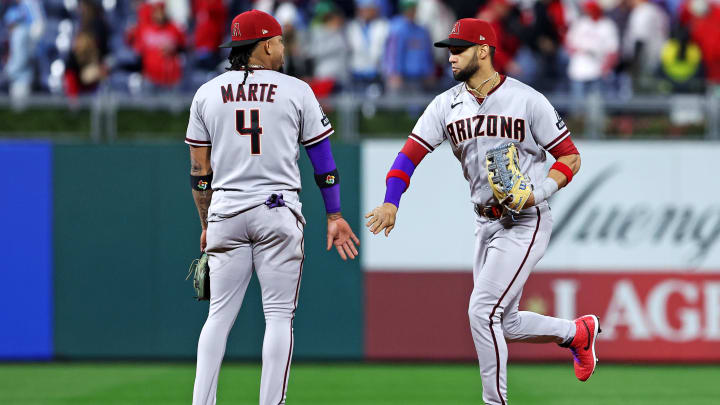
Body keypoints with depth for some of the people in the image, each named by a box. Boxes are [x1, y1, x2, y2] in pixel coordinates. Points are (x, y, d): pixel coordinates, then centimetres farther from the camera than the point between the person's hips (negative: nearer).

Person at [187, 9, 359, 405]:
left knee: (219, 314, 7)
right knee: (279, 315, 1)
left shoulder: (207, 94, 7)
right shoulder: (296, 91, 1)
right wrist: (334, 216, 12)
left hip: (226, 212, 2)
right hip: (278, 213, -2)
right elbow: (323, 160, 4)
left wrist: (207, 224, 17)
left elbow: (200, 171, 8)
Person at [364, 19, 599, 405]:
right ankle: (578, 332, 37)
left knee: (483, 311, -16)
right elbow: (411, 152, -4)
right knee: (505, 324, 12)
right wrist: (391, 202, -20)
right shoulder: (446, 105, 4)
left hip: (525, 223, -7)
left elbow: (569, 157, -5)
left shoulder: (527, 100, -9)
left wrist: (539, 192, -22)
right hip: (486, 224, 7)